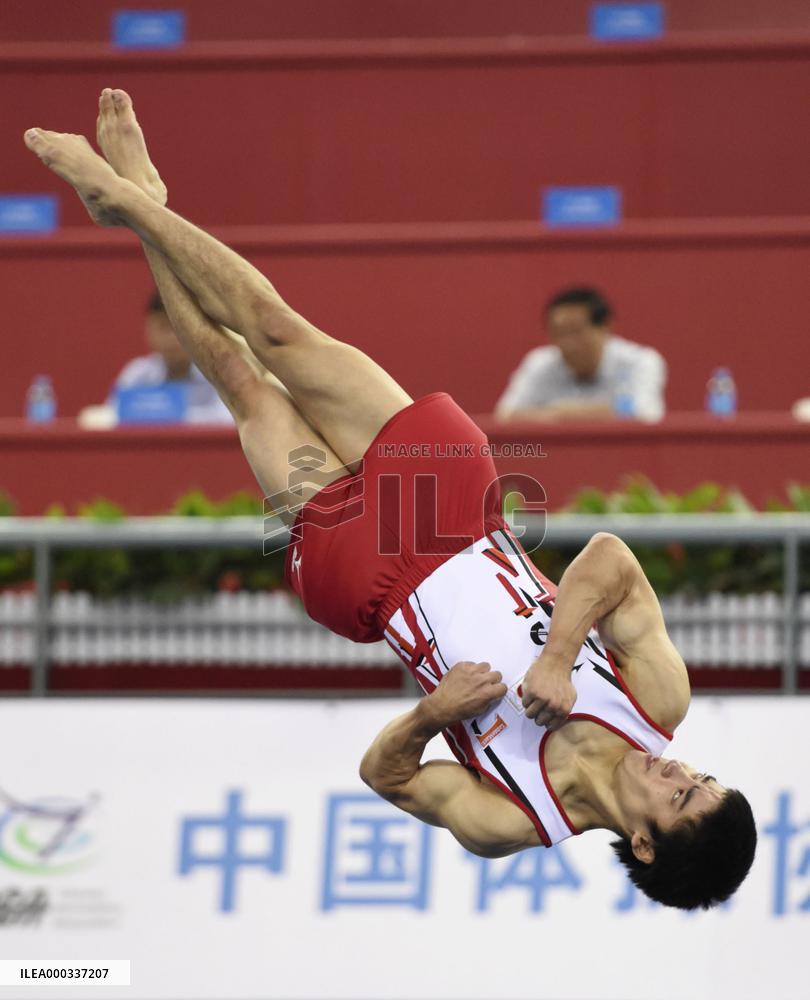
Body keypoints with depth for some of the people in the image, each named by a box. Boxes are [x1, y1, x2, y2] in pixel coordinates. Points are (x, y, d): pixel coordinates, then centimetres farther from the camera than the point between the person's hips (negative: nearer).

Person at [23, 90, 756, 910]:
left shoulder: (512, 827, -25)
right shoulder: (660, 701, -18)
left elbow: (383, 772, -15)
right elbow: (611, 560, -19)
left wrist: (432, 712, -34)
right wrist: (559, 658, -33)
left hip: (366, 582, -3)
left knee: (242, 380, 3)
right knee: (274, 333, 5)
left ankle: (134, 202, 25)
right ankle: (133, 196, 28)